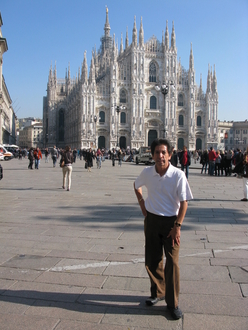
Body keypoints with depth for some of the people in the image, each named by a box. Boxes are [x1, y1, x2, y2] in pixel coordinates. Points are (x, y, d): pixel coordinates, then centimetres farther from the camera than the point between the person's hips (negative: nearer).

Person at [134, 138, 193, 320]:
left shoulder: (178, 175, -16)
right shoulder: (147, 172, -6)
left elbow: (184, 203, -13)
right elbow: (137, 186, 18)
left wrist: (177, 226, -17)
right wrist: (142, 204, 7)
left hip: (171, 221, -3)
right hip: (151, 219, 4)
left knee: (172, 262, 1)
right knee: (152, 260, 13)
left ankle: (172, 303, 16)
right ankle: (157, 293, 36)